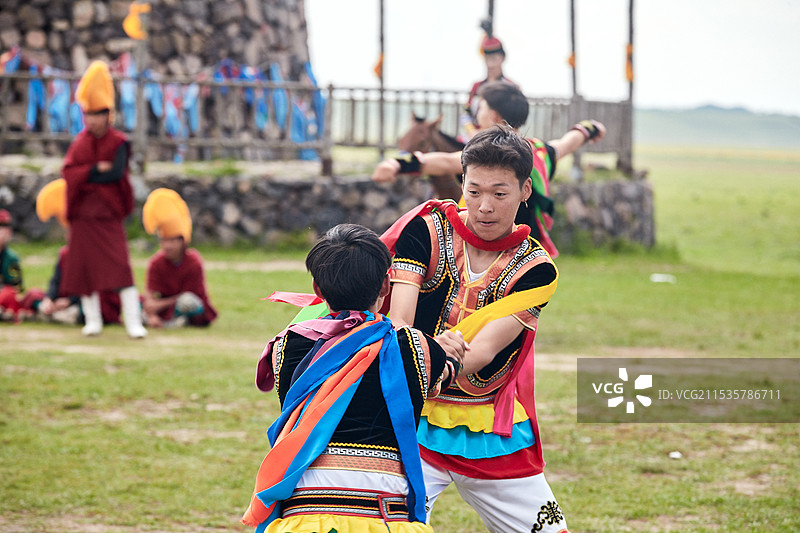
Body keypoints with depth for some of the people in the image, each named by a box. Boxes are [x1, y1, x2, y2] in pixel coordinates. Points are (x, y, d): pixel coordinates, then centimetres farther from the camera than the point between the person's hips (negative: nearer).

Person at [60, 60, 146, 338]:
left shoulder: (119, 143, -4)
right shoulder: (80, 142, 8)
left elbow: (116, 173, -18)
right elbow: (68, 171, -5)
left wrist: (85, 176, -12)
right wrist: (97, 170, -16)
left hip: (109, 215, -4)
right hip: (83, 214, 4)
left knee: (120, 266, -11)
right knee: (84, 267, 6)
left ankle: (133, 323, -11)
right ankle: (92, 320, 17)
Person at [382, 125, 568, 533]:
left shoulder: (535, 268, -3)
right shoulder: (426, 230, -5)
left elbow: (484, 349, -17)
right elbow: (398, 323, -16)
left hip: (493, 434, 2)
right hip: (413, 421, -2)